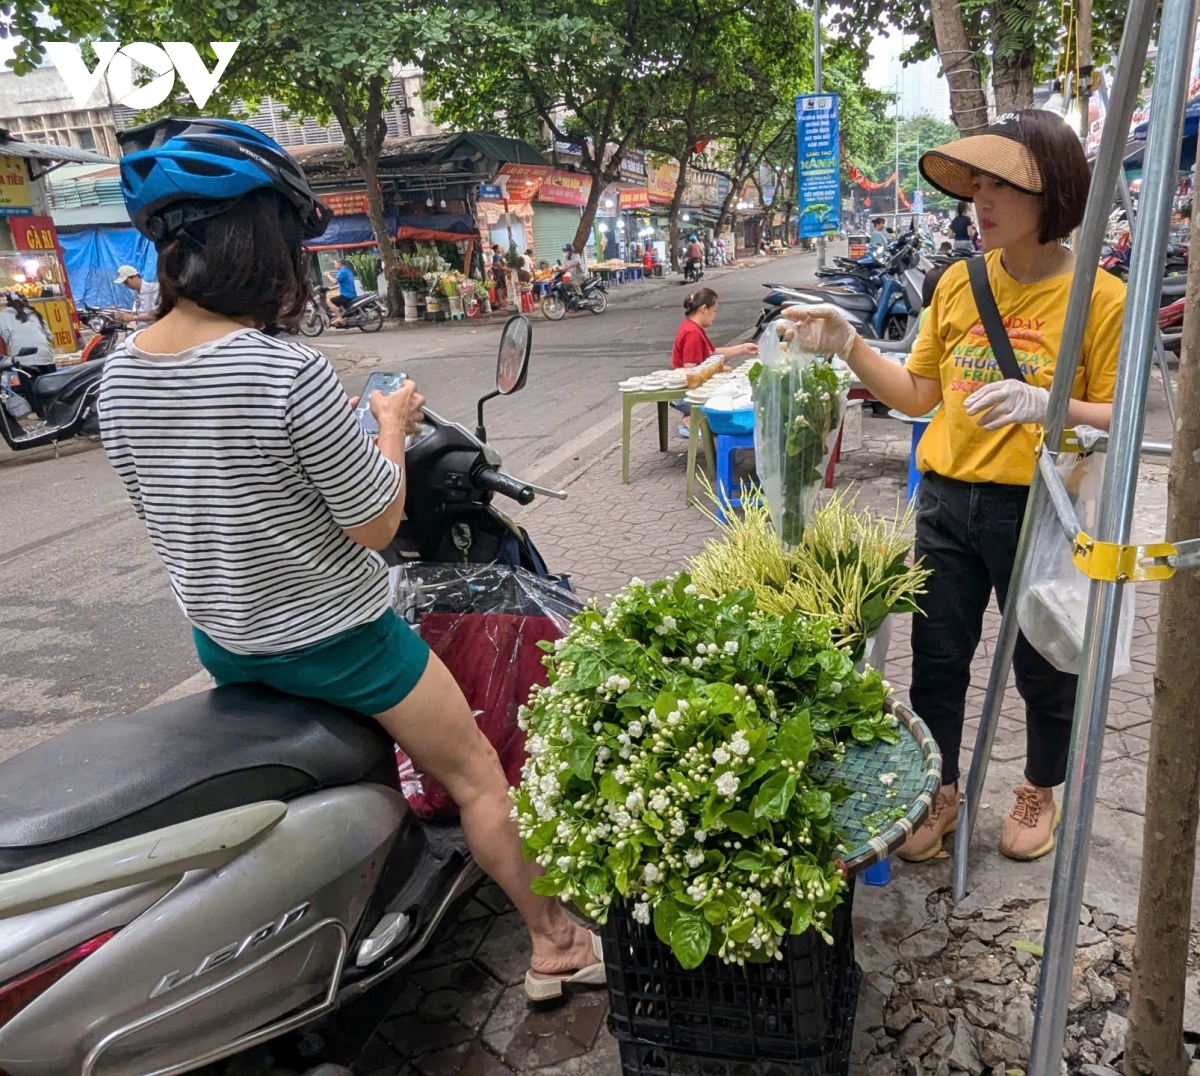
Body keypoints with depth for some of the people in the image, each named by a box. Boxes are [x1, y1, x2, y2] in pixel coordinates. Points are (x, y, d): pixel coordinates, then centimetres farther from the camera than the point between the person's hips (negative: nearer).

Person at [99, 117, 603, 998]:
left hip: (223, 644, 7)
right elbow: (376, 526, -21)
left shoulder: (119, 373, -6)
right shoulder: (290, 372, -28)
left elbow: (167, 512, 6)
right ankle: (555, 942, 30)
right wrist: (391, 427, -4)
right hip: (332, 639, -7)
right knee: (477, 775, 13)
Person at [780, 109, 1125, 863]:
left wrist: (1043, 404, -27)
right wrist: (849, 346, -4)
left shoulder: (1101, 298, -8)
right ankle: (942, 794, 33)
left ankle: (1041, 792, 41)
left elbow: (1119, 420, -9)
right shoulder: (959, 283, 4)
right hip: (948, 501, 4)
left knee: (1043, 666, 14)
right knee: (936, 660, 11)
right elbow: (919, 395, 7)